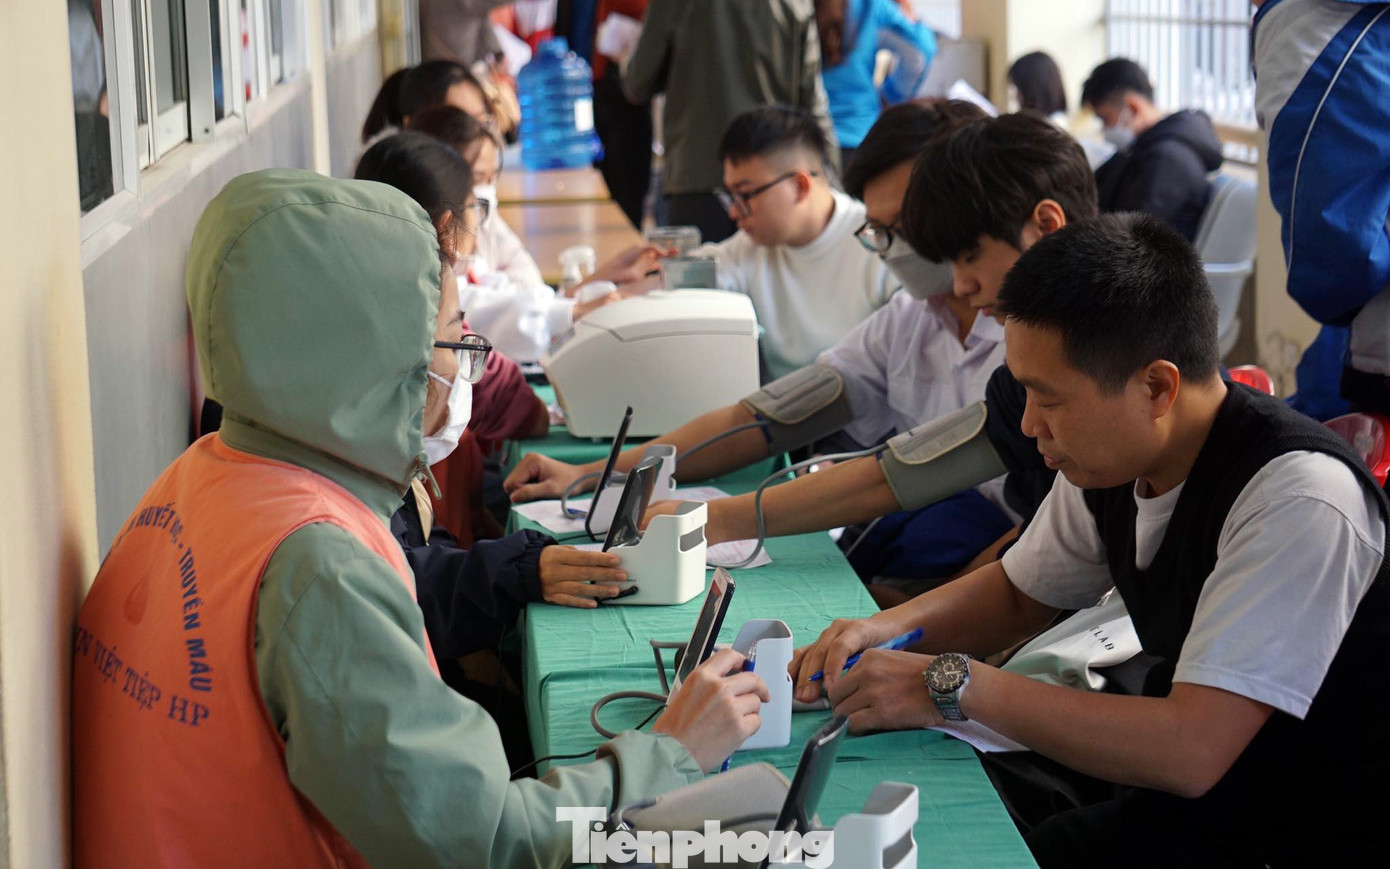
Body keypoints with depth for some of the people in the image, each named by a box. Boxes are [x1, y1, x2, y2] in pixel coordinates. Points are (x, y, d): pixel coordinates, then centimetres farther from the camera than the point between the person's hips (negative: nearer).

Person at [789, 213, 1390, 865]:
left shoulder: (1300, 501, -27)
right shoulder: (1108, 458, -3)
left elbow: (1191, 752, -31)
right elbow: (1020, 591, 17)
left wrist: (955, 686, -26)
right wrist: (888, 630, -4)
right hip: (1174, 776, 7)